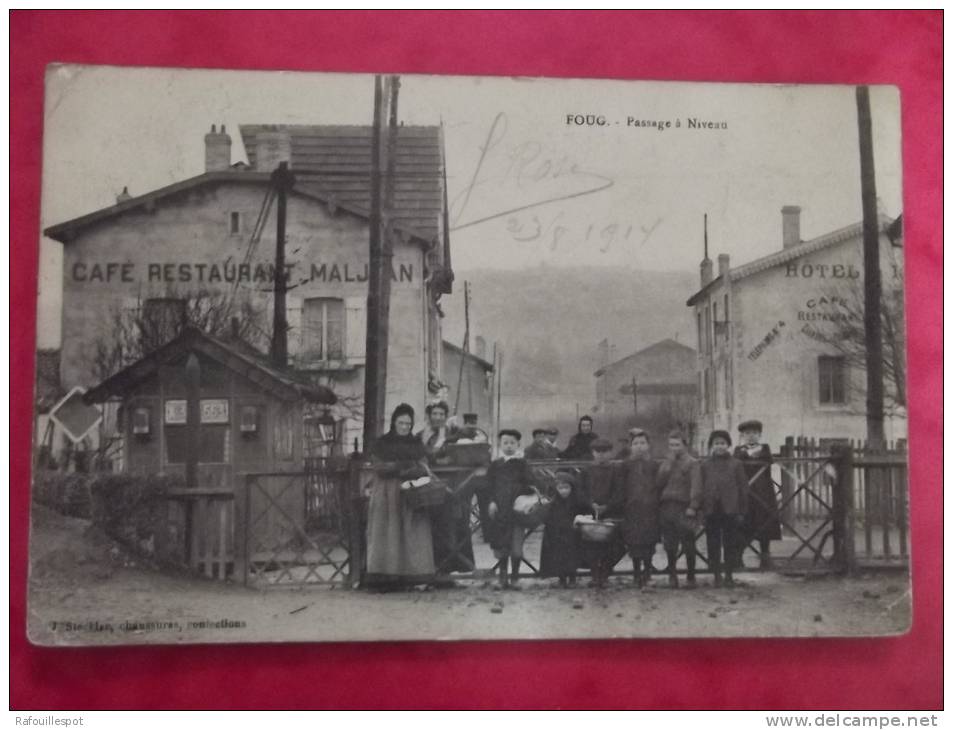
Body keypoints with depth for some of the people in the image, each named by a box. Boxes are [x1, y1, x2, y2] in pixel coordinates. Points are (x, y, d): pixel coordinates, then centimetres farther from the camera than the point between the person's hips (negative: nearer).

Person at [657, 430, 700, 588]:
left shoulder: (692, 463, 1)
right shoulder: (666, 463, 17)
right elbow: (659, 482, 4)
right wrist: (669, 464, -2)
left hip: (683, 508, -4)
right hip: (666, 508, 4)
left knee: (688, 545, 1)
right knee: (669, 545, 5)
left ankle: (691, 576, 11)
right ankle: (672, 574, 14)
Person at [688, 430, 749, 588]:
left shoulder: (736, 464, 4)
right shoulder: (704, 465, 7)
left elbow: (743, 489, 5)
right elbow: (698, 486, 0)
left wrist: (742, 511, 1)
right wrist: (693, 506, -12)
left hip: (730, 510, -1)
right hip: (711, 510, 1)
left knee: (731, 544, 3)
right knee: (713, 545, 4)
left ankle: (729, 575, 14)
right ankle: (717, 575, 12)